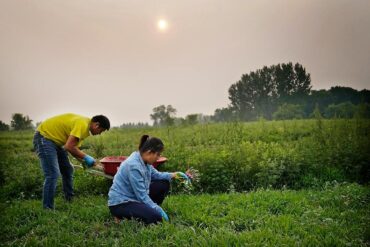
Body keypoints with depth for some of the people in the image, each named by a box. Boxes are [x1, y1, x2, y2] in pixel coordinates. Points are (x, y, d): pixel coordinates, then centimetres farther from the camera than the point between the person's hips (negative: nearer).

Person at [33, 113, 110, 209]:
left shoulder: (85, 126, 6)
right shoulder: (82, 124, -25)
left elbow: (74, 147, 5)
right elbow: (69, 147, -30)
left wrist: (85, 160, -7)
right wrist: (86, 157, -19)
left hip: (55, 140, 11)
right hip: (44, 137, -11)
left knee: (68, 170, 14)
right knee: (53, 174, -16)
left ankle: (70, 201, 26)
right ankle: (47, 208, -9)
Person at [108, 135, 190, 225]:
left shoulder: (144, 160, -1)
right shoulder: (134, 166, -28)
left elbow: (155, 175, 17)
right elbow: (142, 196, -25)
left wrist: (173, 175, 3)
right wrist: (158, 210, -19)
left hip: (135, 197, 10)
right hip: (120, 203, -9)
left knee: (163, 184, 4)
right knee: (156, 217, -27)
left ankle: (150, 210, 11)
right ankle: (123, 215, -6)